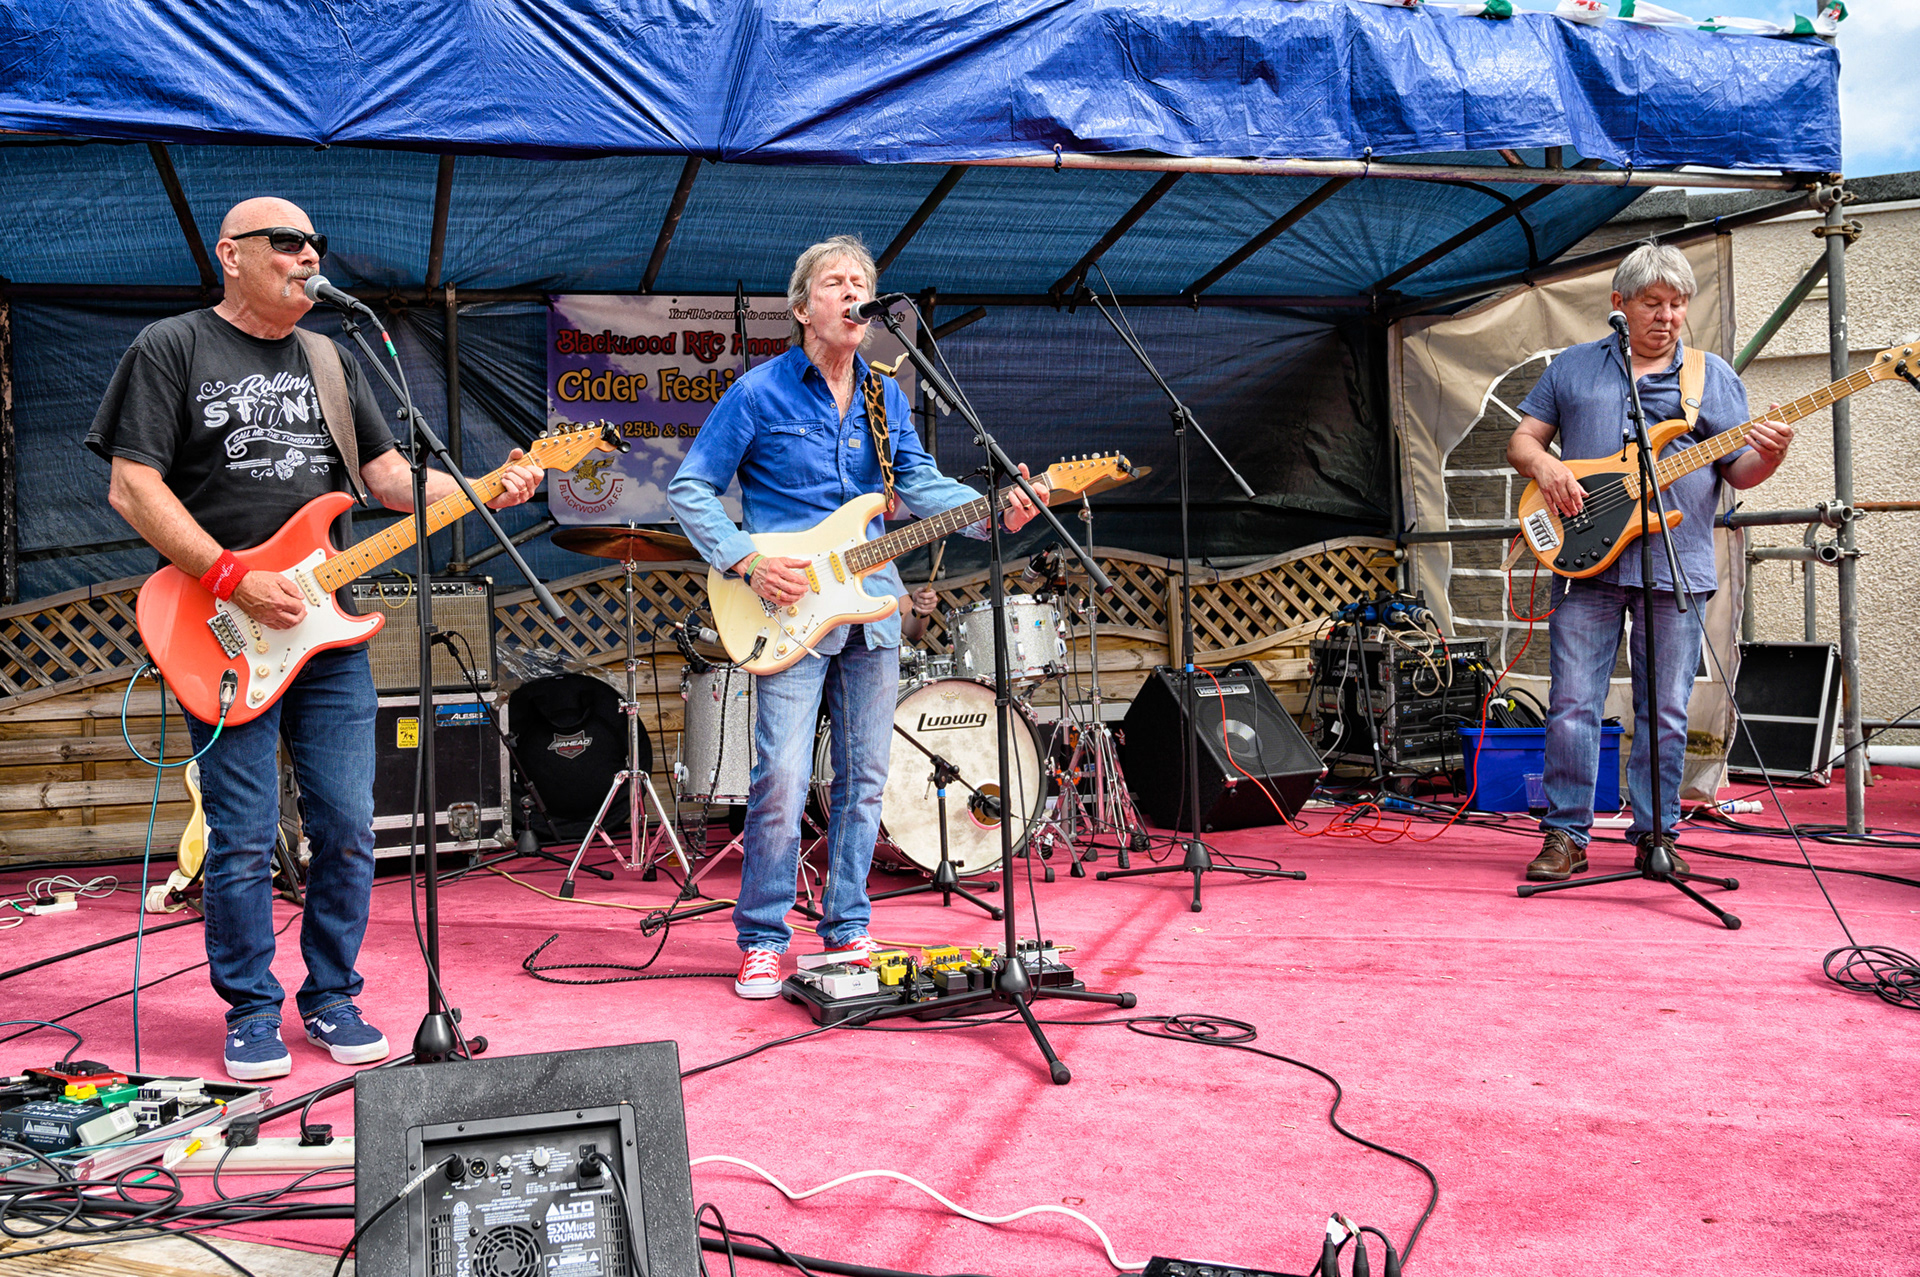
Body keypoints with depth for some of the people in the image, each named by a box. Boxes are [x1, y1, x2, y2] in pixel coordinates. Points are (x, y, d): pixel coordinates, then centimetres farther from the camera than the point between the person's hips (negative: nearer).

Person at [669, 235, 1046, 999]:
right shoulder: (759, 393, -4)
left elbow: (920, 483, 8)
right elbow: (690, 489, -1)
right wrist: (746, 562, -13)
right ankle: (763, 941, 7)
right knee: (781, 780, -9)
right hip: (791, 608, -5)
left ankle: (848, 930, 22)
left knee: (865, 778, 9)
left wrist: (995, 511, -9)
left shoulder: (887, 396, 12)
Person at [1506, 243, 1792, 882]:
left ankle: (1655, 836, 15)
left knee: (1666, 715, 4)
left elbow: (1737, 471, 8)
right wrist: (1544, 464, -9)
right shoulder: (1572, 367, 12)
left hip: (1676, 567, 1)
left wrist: (1767, 456, -15)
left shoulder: (1716, 377, 12)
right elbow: (1521, 440, 12)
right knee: (1572, 705, -2)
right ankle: (1566, 836, 6)